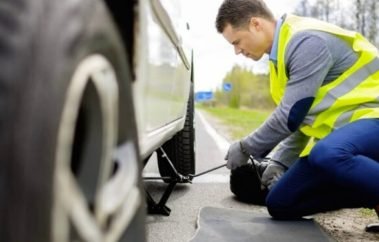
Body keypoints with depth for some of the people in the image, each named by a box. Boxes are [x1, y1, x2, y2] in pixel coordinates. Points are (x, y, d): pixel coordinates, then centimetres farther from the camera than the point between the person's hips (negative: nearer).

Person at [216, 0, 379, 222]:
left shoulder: (308, 41, -20)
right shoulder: (283, 52, 11)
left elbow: (291, 116, -21)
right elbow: (300, 117, 20)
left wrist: (246, 148, -7)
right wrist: (278, 162, 14)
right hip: (338, 130, 10)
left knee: (326, 155, -42)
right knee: (280, 204, 3)